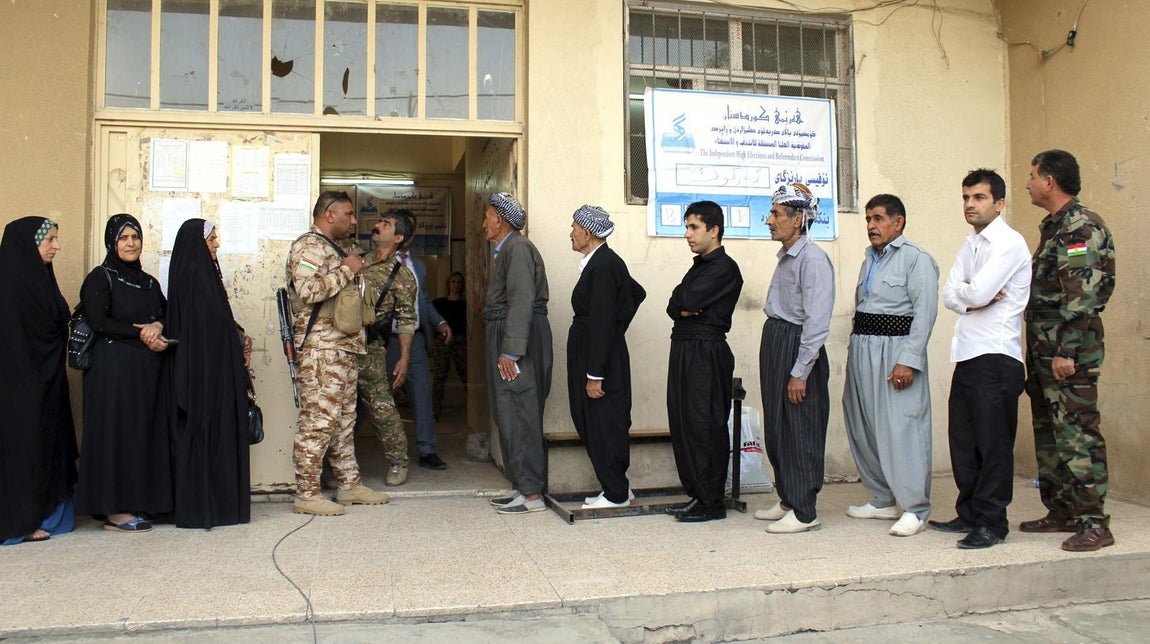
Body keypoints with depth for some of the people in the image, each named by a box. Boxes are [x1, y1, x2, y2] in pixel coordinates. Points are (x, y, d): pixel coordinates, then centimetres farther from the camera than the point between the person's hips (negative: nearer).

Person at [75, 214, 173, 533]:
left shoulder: (149, 282, 18)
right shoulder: (101, 277, -1)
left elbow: (169, 314, 13)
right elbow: (97, 321, -12)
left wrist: (158, 326, -9)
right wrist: (140, 334, -15)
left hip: (148, 370, 6)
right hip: (114, 368, -6)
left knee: (146, 433, 5)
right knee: (118, 432, -5)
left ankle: (137, 501, 13)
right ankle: (114, 510, 1)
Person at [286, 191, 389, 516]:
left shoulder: (334, 248, 24)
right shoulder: (308, 246, -8)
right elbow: (308, 290, -24)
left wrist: (353, 269, 16)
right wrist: (347, 270, -15)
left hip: (345, 347, 10)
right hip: (320, 347, -10)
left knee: (344, 419, 12)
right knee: (318, 419, -9)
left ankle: (349, 484, 19)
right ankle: (306, 494, -4)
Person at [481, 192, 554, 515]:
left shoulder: (517, 248, -12)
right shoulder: (505, 250, 20)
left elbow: (522, 301, -21)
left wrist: (510, 352, -25)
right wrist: (503, 348, 14)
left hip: (520, 338, -11)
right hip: (507, 336, 11)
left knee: (518, 416, -7)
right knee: (509, 415, 12)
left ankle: (533, 494, -1)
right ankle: (523, 487, 20)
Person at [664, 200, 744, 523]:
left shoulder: (724, 268, -9)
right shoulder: (699, 267, 20)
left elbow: (686, 300, -19)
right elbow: (675, 306, 10)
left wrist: (684, 303, 2)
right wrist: (686, 307, -11)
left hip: (706, 352, -9)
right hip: (684, 348, 9)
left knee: (705, 426, -5)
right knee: (682, 424, 10)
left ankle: (711, 502, 3)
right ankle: (695, 494, 20)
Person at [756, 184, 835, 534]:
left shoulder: (813, 259, -15)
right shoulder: (786, 257, 14)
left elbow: (817, 323, -20)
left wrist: (800, 372, -20)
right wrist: (776, 358, 12)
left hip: (798, 347, -9)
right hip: (774, 344, 9)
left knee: (799, 433, -1)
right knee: (776, 429, 15)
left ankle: (804, 513, 10)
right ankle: (787, 500, 29)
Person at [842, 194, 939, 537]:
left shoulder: (917, 259, -6)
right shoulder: (870, 260, 18)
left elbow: (925, 313, -13)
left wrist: (908, 361, -19)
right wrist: (855, 351, 13)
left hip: (896, 350, -8)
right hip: (862, 350, 8)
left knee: (902, 429, -9)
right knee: (863, 427, 10)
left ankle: (914, 509, 0)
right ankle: (882, 500, 23)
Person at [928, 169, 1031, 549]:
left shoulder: (1009, 244, -9)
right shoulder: (971, 245, 17)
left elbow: (977, 292, -20)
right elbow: (950, 296, 8)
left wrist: (963, 293, 1)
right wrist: (974, 298, -11)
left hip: (996, 355, -8)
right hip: (968, 354, 8)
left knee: (993, 442, -2)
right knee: (963, 440, 12)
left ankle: (992, 522, 7)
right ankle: (970, 513, 23)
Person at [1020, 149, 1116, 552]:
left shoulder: (1081, 227, -12)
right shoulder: (1054, 227, 18)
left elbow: (1082, 296, -20)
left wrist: (1067, 352, -23)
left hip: (1070, 354, -10)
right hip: (1044, 352, 10)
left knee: (1078, 436, -7)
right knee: (1049, 435, 14)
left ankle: (1094, 523, 0)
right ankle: (1061, 512, 24)